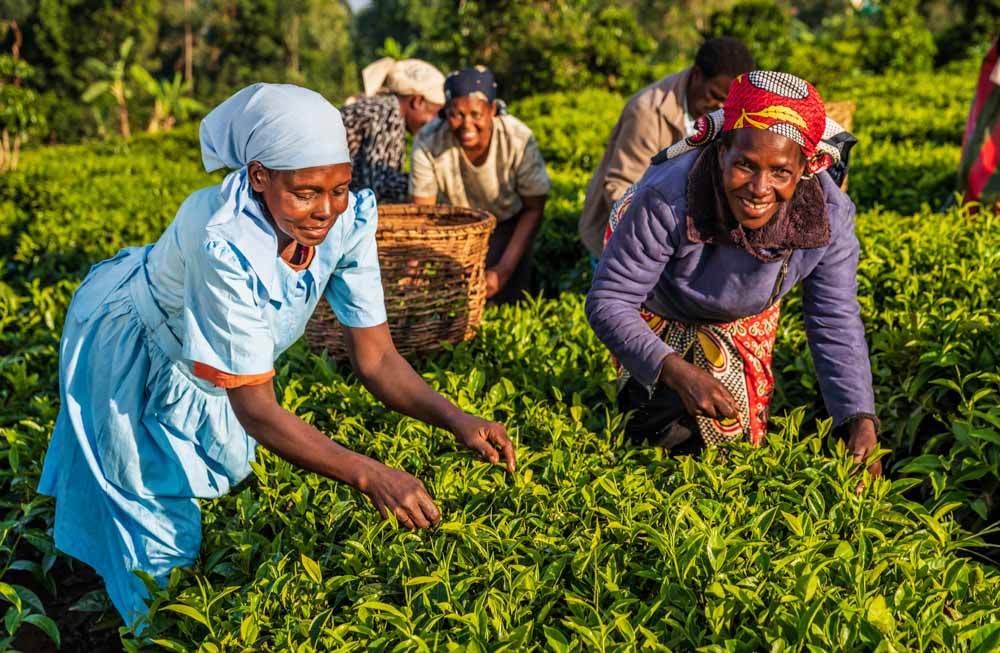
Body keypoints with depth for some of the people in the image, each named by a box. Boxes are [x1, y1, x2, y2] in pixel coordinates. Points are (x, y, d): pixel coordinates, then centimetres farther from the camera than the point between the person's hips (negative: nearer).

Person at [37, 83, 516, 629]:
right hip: (131, 353, -5)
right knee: (157, 516, 7)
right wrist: (369, 476, -48)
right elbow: (257, 410, -38)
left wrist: (459, 422, -34)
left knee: (231, 472, 24)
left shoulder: (348, 220, -27)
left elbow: (376, 359, -19)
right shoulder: (227, 242, -44)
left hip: (211, 358, 5)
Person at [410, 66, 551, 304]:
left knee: (504, 298, -13)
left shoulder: (519, 140, -30)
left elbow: (534, 209, -17)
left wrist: (504, 270, -23)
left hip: (507, 222, -1)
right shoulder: (427, 142, -28)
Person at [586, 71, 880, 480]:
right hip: (652, 304, -3)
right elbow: (608, 302, -36)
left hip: (746, 315, 3)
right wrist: (674, 370, -51)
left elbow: (835, 324, -22)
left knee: (739, 429, 11)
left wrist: (861, 422, -33)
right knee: (667, 426, -7)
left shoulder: (829, 215, -32)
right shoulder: (667, 198, -44)